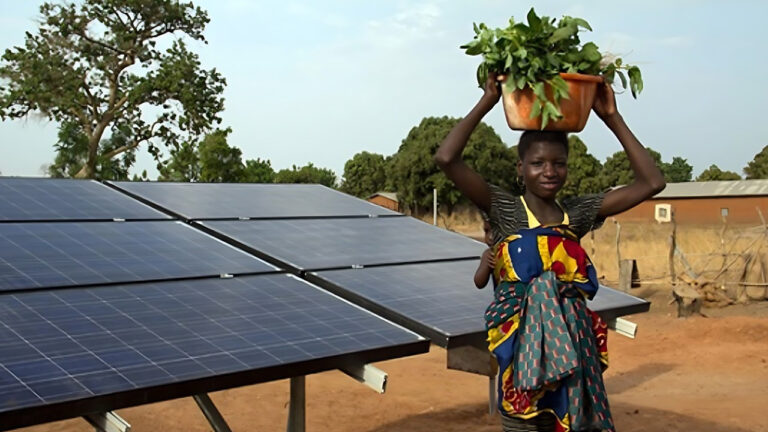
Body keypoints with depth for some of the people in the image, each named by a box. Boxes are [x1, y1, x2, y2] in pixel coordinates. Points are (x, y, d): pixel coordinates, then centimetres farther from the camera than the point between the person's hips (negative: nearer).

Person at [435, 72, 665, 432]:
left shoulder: (577, 213, 5)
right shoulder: (505, 211, -5)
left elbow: (651, 182, 3)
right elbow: (446, 159, -18)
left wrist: (612, 118, 0)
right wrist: (487, 103, -11)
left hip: (574, 345, 4)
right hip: (524, 346, -4)